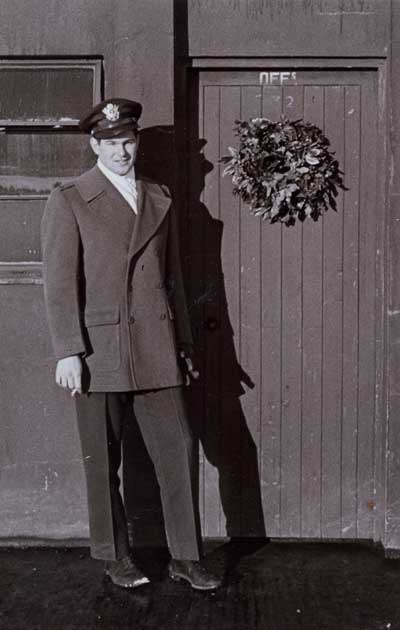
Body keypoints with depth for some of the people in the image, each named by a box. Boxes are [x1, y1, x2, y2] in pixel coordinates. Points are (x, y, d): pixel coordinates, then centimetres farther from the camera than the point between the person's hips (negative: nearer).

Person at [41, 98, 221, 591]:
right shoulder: (68, 201, -1)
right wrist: (67, 352, -13)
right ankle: (114, 556, 25)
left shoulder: (159, 199, 13)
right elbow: (60, 283, -6)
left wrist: (184, 343, 16)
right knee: (103, 462, 7)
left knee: (177, 450, 3)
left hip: (155, 351, 4)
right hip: (99, 351, -3)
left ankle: (185, 557, 16)